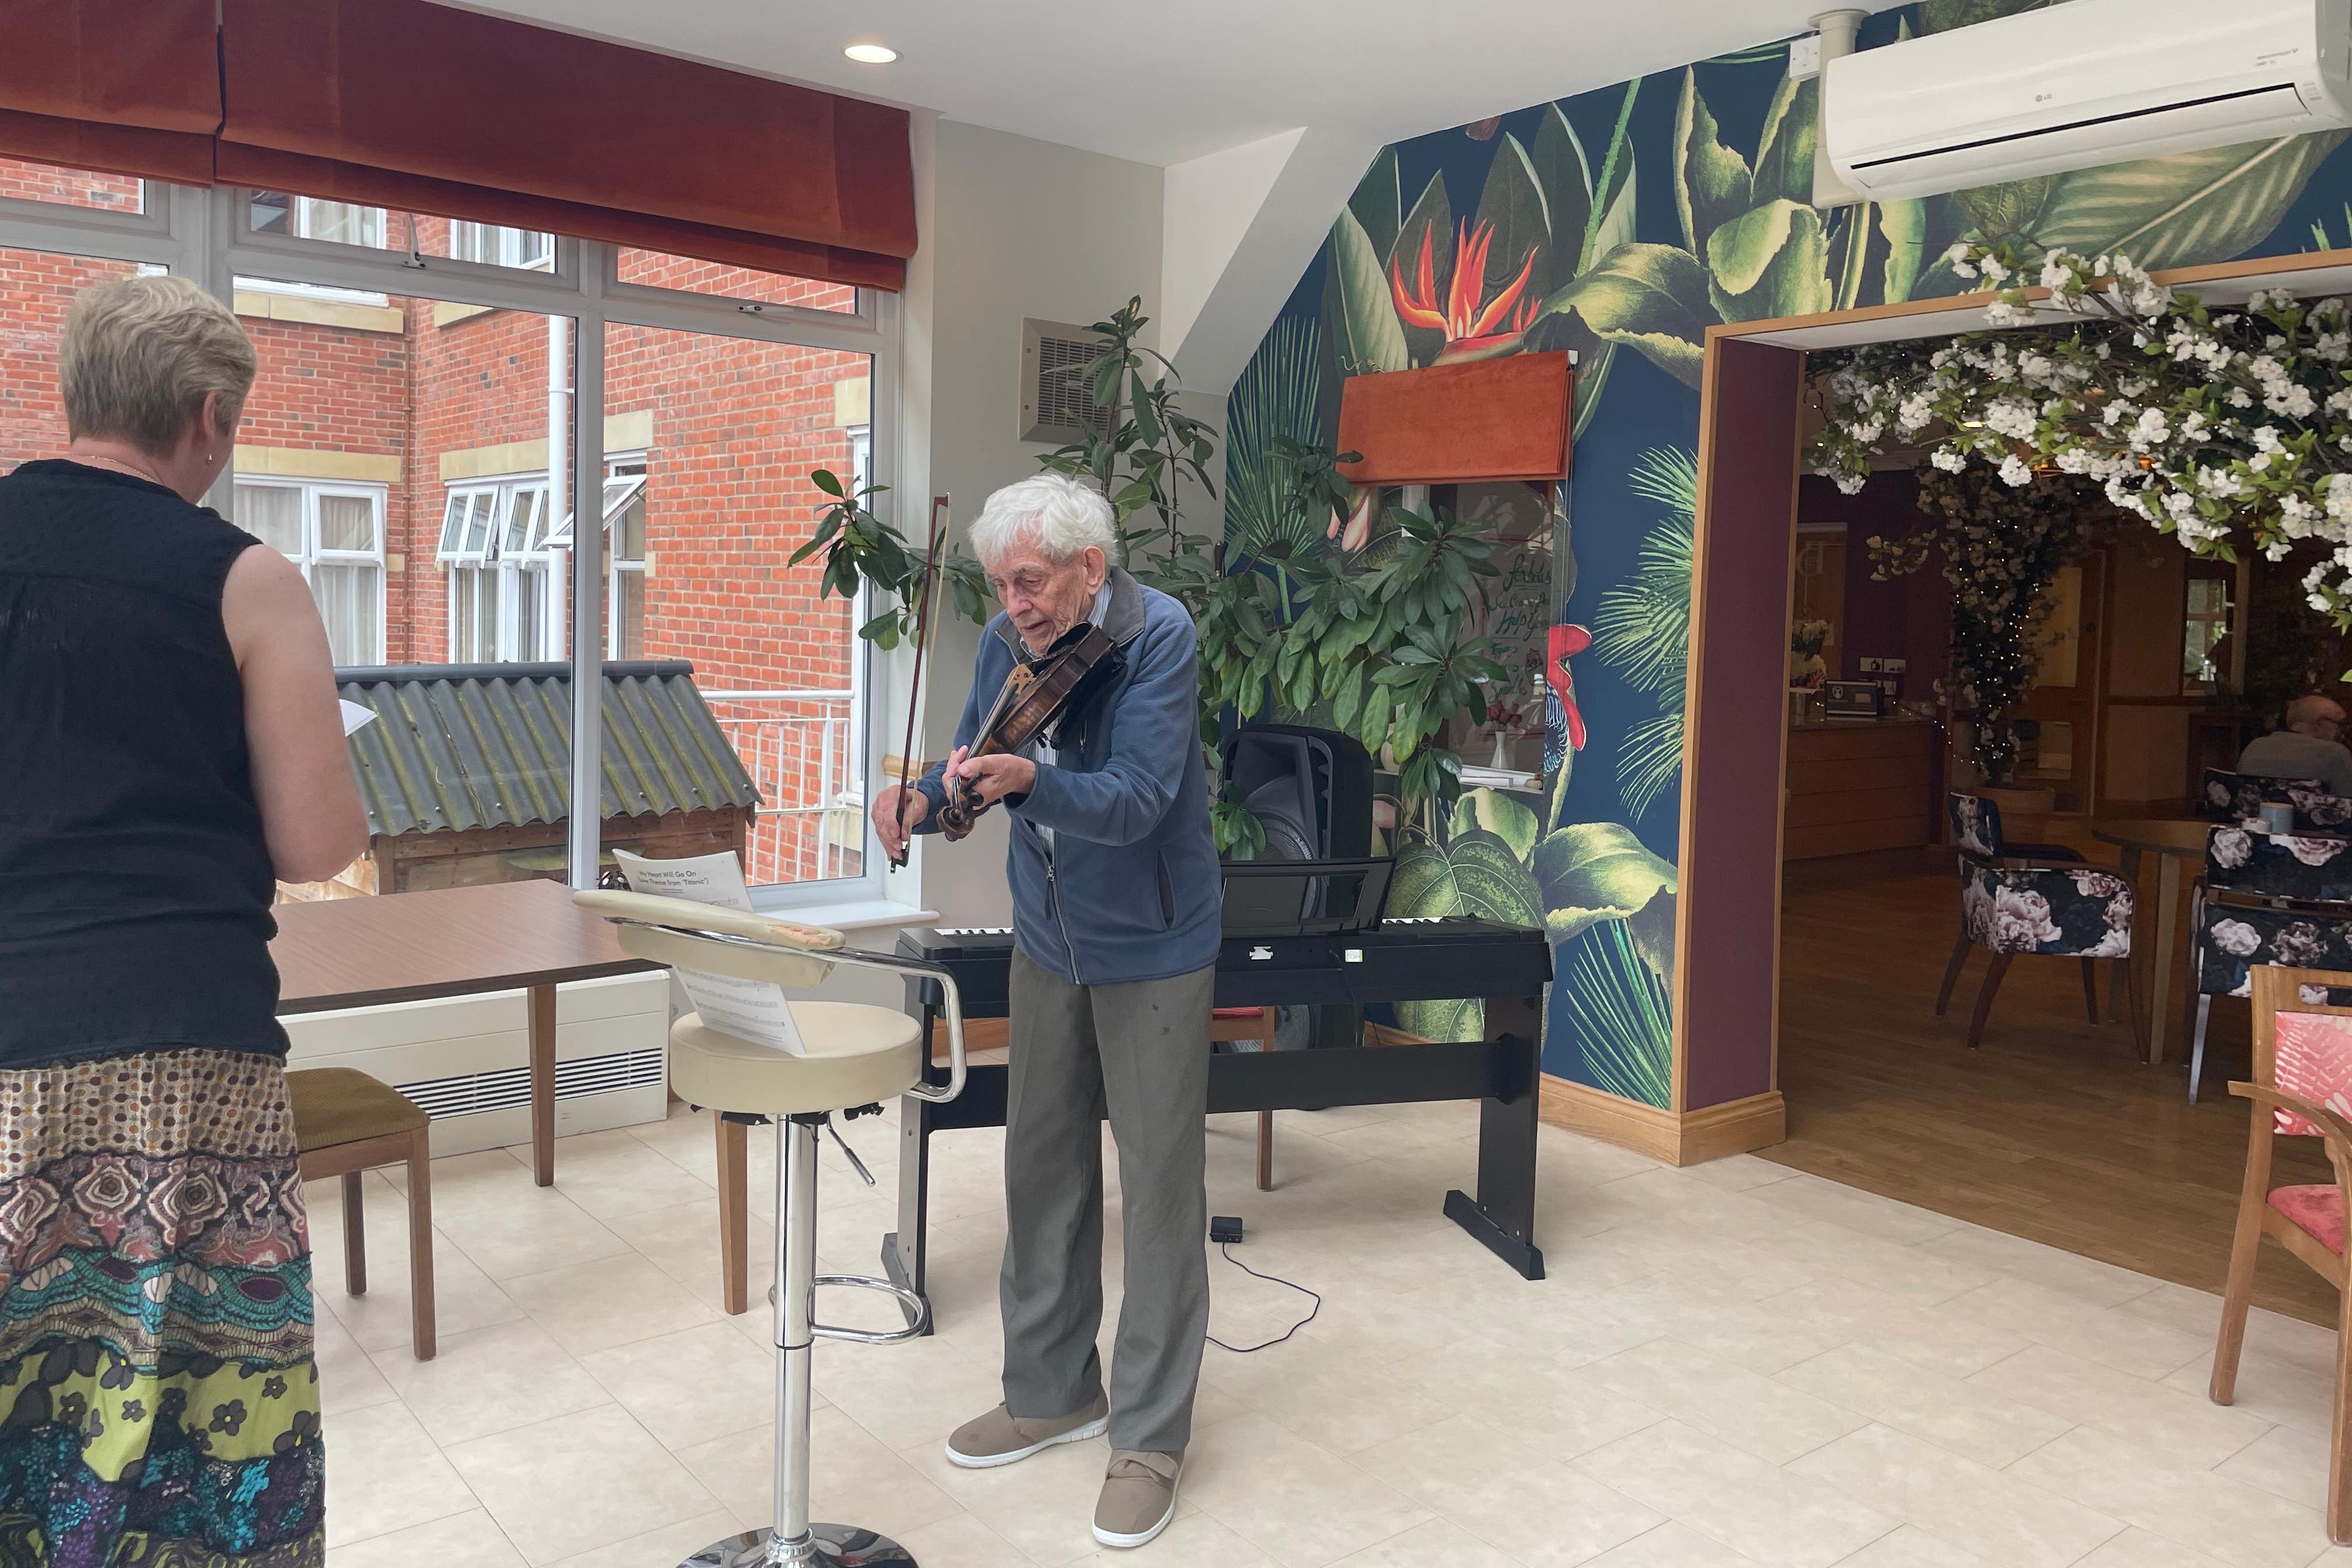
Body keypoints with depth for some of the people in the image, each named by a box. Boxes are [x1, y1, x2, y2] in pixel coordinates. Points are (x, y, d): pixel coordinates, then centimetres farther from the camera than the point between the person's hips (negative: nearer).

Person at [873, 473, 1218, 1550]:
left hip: (1151, 950, -6)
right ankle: (1052, 1391, 33)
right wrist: (925, 801, -15)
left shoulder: (1158, 637, -20)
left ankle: (1151, 1435, 16)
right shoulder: (1007, 644, -3)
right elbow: (973, 757, 7)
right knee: (1041, 1166, 14)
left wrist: (1029, 779, -45)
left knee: (1159, 1182, 1)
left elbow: (1135, 801, -28)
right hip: (1048, 943, 6)